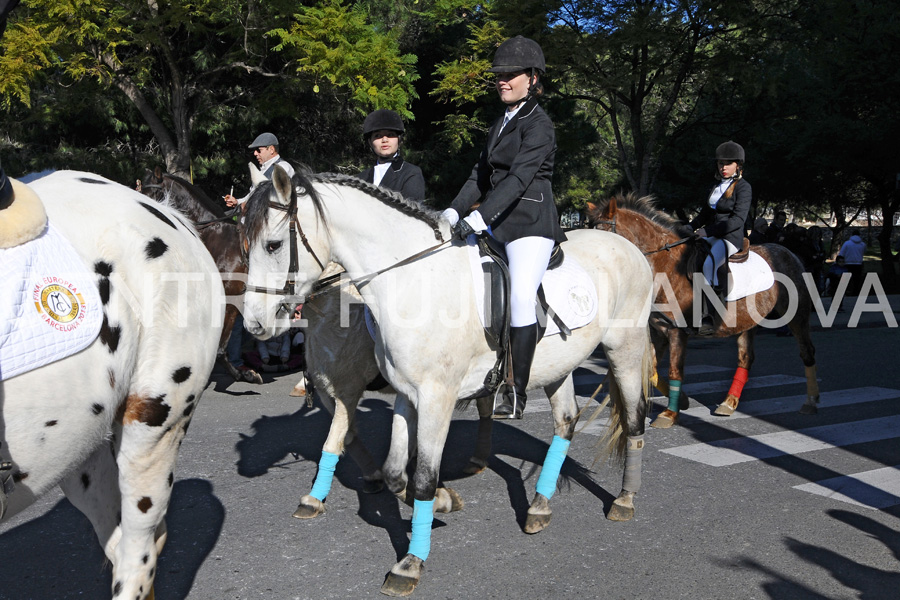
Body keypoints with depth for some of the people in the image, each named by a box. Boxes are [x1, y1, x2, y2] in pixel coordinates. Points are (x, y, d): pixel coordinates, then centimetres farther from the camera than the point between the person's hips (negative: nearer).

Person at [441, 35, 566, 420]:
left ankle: (517, 394, -18)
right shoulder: (501, 124, 18)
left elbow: (519, 178, -21)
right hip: (498, 222, 9)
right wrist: (453, 212, 6)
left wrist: (478, 219, -29)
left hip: (531, 222, -9)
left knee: (521, 296, -23)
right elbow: (481, 175, 19)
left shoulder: (538, 125, -8)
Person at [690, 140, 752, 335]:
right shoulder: (717, 187, 19)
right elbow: (705, 214, 24)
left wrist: (707, 231, -22)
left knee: (709, 264, -34)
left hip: (731, 238, -9)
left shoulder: (743, 188, -5)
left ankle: (708, 318, -31)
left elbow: (737, 220, -16)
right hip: (712, 237, 9)